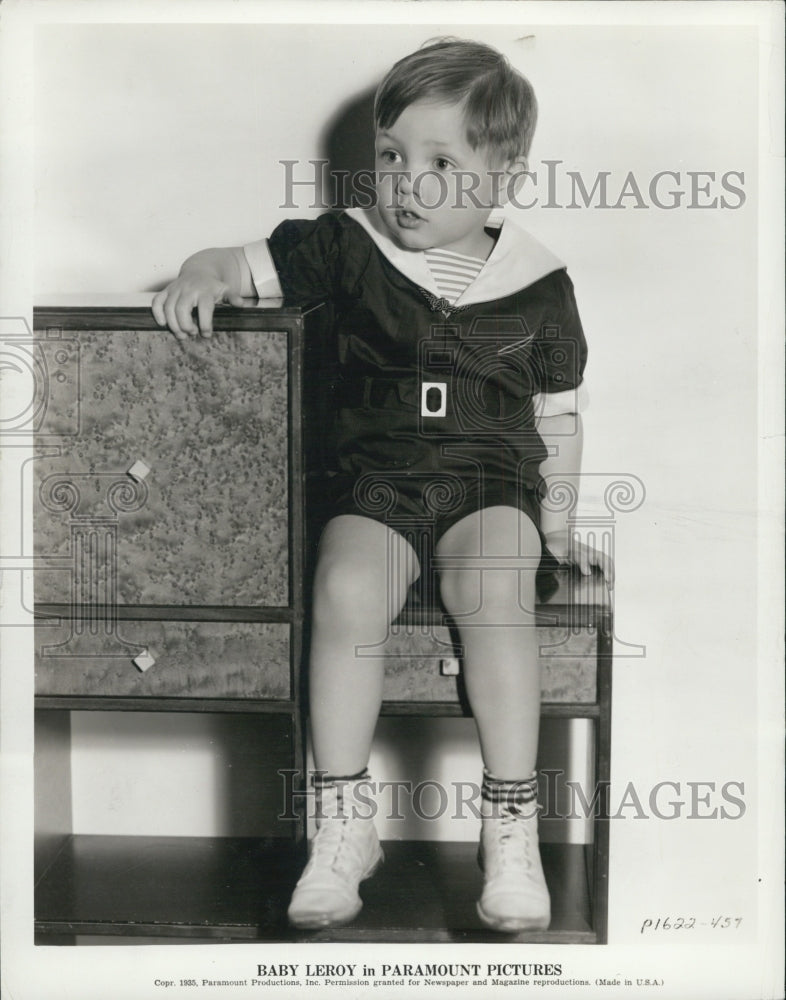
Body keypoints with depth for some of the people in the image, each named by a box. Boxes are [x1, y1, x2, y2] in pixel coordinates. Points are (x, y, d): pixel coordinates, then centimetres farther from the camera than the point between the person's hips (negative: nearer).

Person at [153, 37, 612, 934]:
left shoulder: (536, 283, 6)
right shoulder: (347, 247, 6)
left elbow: (558, 416, 14)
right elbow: (246, 264, 8)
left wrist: (556, 517, 11)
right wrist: (200, 277, -15)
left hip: (492, 482, 0)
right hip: (375, 481, 1)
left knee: (493, 589, -32)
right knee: (346, 588, -30)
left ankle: (511, 826, -18)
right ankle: (342, 824, -15)